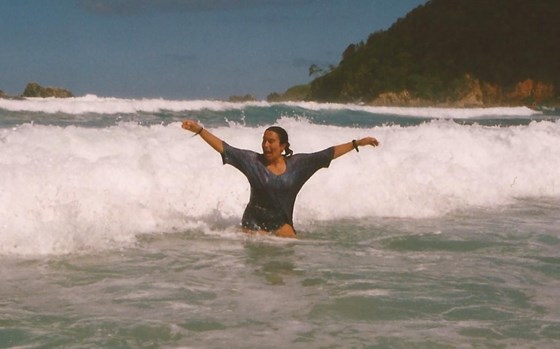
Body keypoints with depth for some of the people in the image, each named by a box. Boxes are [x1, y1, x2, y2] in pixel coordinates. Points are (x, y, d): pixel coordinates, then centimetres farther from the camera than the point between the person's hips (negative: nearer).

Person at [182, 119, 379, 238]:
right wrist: (199, 130, -18)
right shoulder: (252, 161, -8)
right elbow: (223, 148, -11)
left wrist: (357, 143, -4)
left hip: (282, 222, 2)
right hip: (255, 221, -1)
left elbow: (329, 154, -3)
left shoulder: (297, 164, -4)